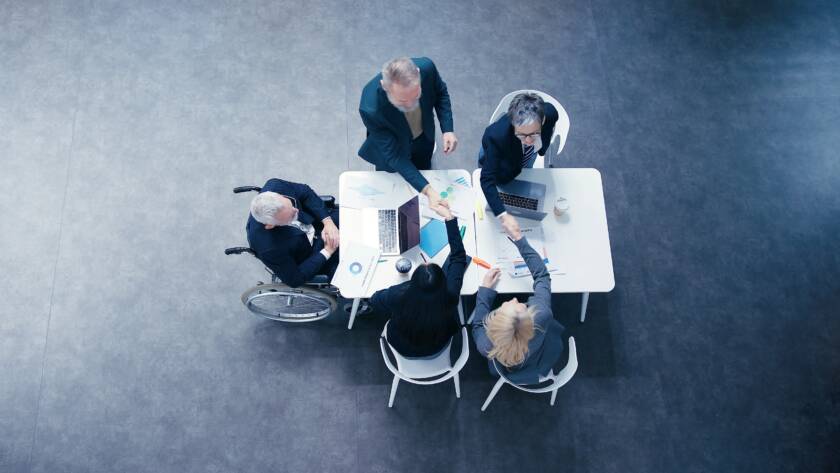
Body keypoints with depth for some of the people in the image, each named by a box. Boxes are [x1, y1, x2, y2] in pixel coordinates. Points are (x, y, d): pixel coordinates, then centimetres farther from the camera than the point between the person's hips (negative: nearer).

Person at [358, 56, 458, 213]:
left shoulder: (426, 67, -36)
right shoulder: (370, 108, -45)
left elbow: (440, 92, -11)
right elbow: (393, 155, -35)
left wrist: (447, 129, -23)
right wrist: (427, 190, -43)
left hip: (424, 139, 3)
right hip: (393, 148, -3)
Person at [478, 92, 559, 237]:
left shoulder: (550, 113, -40)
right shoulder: (497, 136, -51)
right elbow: (487, 179, -45)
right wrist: (503, 215, -56)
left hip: (528, 155, 4)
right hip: (495, 155, -4)